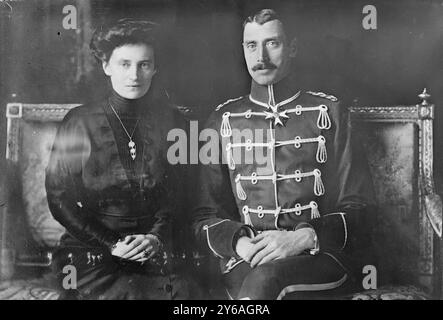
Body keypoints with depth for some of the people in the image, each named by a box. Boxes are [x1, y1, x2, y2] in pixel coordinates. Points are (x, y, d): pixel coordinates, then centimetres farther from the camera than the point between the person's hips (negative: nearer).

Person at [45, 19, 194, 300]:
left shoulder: (169, 121, 6)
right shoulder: (79, 123, 0)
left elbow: (176, 194, 7)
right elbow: (60, 199, -1)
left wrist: (156, 237, -10)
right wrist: (111, 244, -10)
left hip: (153, 254, 2)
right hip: (91, 254, -2)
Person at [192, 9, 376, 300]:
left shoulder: (329, 112, 7)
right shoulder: (224, 120, 12)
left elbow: (358, 208, 2)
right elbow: (205, 215, 10)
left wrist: (302, 238, -15)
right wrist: (240, 243, -11)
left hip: (322, 253, -1)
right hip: (247, 260, 2)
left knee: (266, 278, -33)